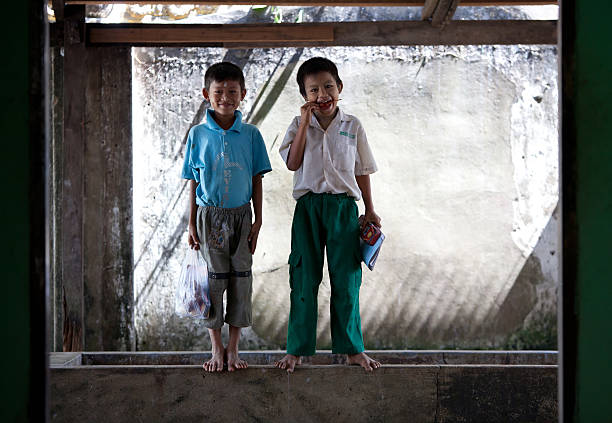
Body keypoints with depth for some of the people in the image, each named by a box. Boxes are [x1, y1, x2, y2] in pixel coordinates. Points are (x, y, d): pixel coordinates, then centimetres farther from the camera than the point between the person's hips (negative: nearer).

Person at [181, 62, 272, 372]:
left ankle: (233, 349, 15)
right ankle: (216, 349, 15)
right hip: (210, 215, -1)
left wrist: (258, 220, 0)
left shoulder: (250, 134, 1)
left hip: (241, 215, 1)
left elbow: (256, 180, 4)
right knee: (213, 279, 3)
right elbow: (193, 183, 3)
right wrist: (192, 224, 2)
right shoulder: (198, 134, 0)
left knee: (240, 278, 4)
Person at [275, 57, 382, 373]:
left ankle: (352, 348, 14)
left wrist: (370, 211, 9)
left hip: (343, 205, 0)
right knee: (304, 278, 3)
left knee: (346, 278, 3)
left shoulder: (352, 126, 5)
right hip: (308, 206, 0)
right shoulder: (298, 125, 4)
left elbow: (362, 171, 11)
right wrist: (305, 123, -12)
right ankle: (298, 348, 12)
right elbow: (292, 163, -10)